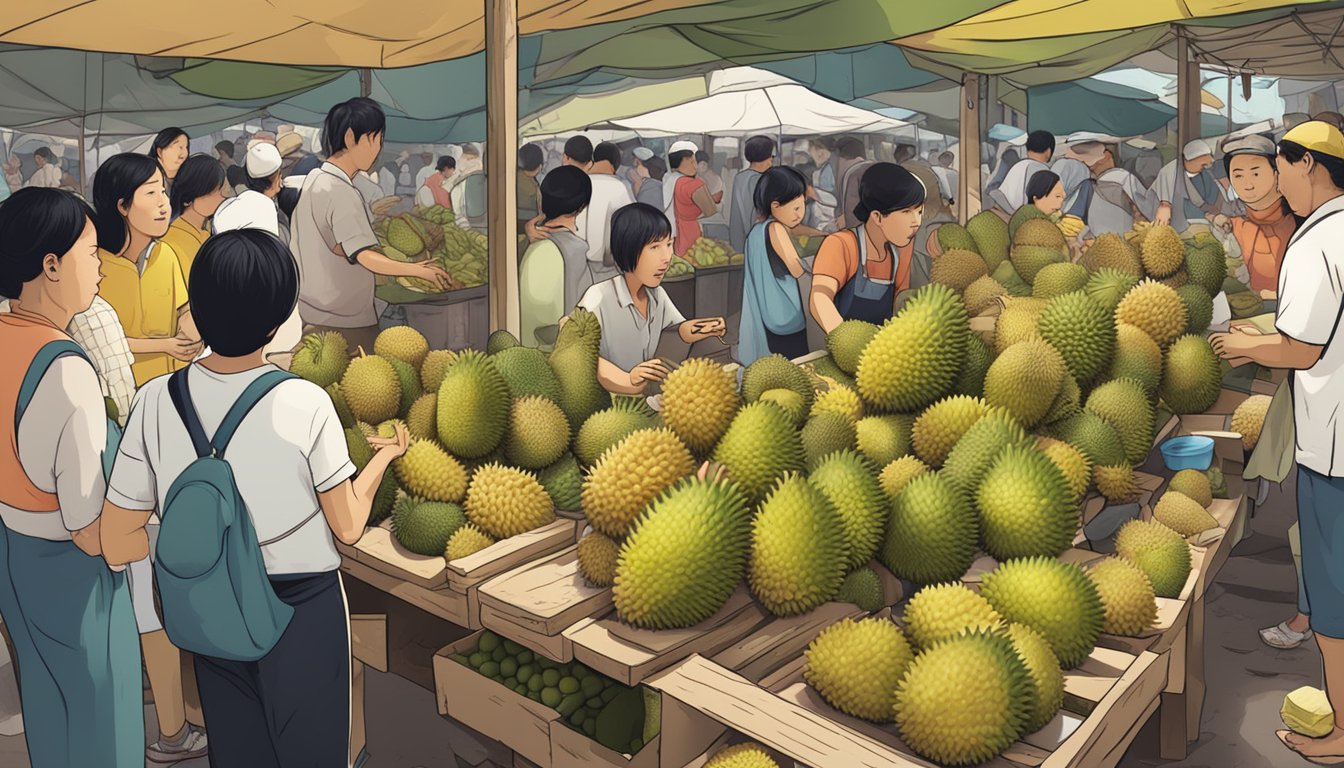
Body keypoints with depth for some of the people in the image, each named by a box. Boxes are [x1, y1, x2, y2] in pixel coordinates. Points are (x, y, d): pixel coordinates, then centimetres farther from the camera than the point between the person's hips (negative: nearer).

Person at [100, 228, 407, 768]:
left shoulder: (155, 403, -13)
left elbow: (117, 546, -7)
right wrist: (382, 457, 5)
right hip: (303, 612, -3)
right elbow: (348, 527, -10)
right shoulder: (305, 405, -21)